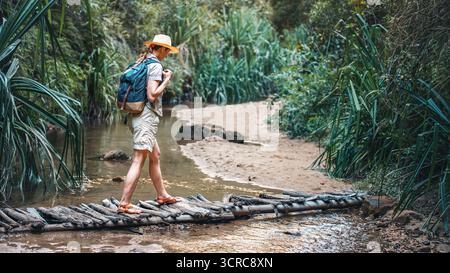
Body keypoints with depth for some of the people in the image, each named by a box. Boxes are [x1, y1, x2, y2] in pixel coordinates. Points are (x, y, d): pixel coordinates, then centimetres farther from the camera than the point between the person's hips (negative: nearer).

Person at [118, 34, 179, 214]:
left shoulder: (140, 63, 14)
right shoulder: (156, 66, -13)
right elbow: (152, 96, -19)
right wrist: (166, 80, -7)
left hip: (135, 116, 10)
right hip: (147, 117, -10)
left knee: (155, 156, 20)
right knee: (138, 161, -8)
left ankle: (162, 195, 31)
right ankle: (124, 204, -9)